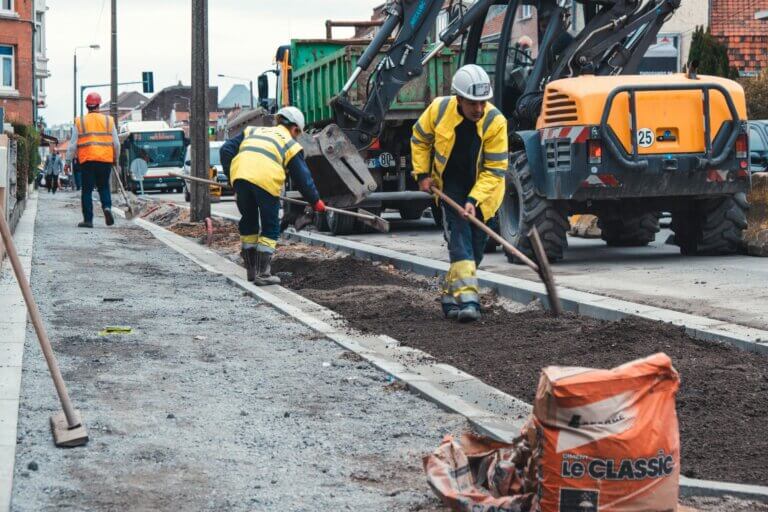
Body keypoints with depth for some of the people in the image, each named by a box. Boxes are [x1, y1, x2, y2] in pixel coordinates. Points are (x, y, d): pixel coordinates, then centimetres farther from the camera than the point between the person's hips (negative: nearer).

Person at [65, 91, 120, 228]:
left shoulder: (80, 122, 3)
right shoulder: (108, 120, 7)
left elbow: (73, 144, 2)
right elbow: (116, 143, 10)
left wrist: (68, 162, 9)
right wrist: (115, 159, 24)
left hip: (87, 161, -2)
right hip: (105, 160, 2)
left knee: (87, 190, 4)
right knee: (104, 187, 15)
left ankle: (88, 219, 1)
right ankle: (107, 207, -12)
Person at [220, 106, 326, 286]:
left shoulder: (252, 131, 33)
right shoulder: (291, 144, 22)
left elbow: (226, 150, 25)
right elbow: (302, 177, 21)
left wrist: (231, 176, 34)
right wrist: (315, 201, 33)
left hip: (240, 175, 4)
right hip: (266, 180, -4)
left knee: (248, 222, 20)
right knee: (270, 228, 11)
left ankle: (251, 270, 28)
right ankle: (262, 274, 7)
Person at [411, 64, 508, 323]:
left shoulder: (495, 122, -23)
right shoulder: (438, 109, -18)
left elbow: (495, 170, -20)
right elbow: (420, 139, 3)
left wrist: (474, 200, -29)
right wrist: (422, 173, -2)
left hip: (482, 186, 1)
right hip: (449, 184, -1)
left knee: (476, 243, 5)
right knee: (459, 237, -16)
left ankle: (451, 294, 23)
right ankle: (467, 299, -25)